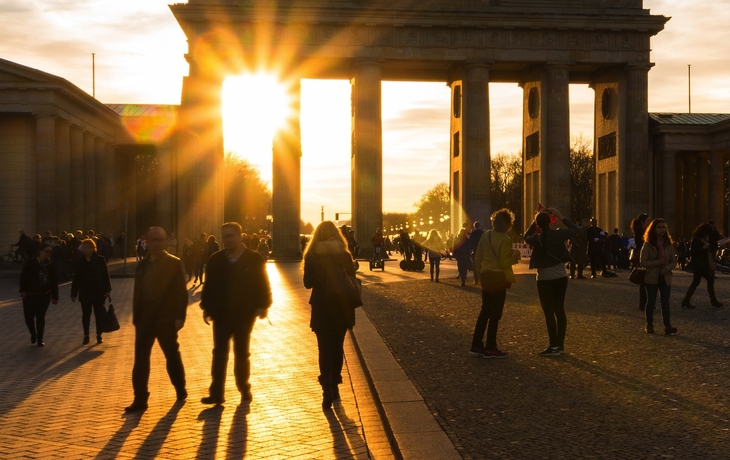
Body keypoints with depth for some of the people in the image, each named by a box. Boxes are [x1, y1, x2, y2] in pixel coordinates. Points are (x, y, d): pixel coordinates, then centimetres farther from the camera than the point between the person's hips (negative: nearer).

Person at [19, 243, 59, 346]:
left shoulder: (51, 265, 2)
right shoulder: (31, 263, -5)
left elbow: (54, 282, 5)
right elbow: (23, 276, -8)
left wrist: (55, 296, 3)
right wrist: (23, 290, -20)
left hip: (44, 295, 1)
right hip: (30, 294, -1)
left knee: (41, 317, 2)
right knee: (29, 316, -1)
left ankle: (40, 339, 13)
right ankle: (33, 334, 28)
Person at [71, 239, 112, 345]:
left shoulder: (100, 260, -5)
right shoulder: (79, 262, 1)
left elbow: (106, 275, -5)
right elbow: (76, 279, 3)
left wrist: (107, 289, -11)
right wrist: (74, 293, 2)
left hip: (98, 292, -2)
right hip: (85, 293, 2)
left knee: (99, 315, 6)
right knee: (85, 315, 8)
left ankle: (99, 336, 17)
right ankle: (86, 336, 18)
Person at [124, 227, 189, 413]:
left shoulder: (174, 263, -5)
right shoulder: (142, 265, 9)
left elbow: (181, 292, -9)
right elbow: (137, 292, 12)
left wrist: (179, 316, -16)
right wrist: (136, 315, 7)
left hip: (166, 319, -4)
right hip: (145, 318, 4)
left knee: (172, 356, 11)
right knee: (140, 359, 1)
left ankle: (180, 390, 29)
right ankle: (140, 399, 7)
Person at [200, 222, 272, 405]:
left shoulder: (254, 259, -4)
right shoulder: (215, 260, 3)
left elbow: (263, 284, -4)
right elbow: (208, 285, 5)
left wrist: (263, 305, -14)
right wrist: (206, 308, 0)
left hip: (244, 315, -1)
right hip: (221, 314, 2)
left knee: (241, 354, 11)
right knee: (219, 354, 1)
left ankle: (245, 390, 25)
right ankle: (216, 393, 3)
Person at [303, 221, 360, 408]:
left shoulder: (312, 256, -8)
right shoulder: (345, 256, -5)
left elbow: (308, 283, -4)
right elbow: (351, 281, -2)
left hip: (322, 308, -2)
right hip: (341, 307, 2)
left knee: (325, 349, 3)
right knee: (337, 347, 17)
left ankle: (328, 390, -11)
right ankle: (334, 386, 24)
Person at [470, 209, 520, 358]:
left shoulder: (485, 235, 5)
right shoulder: (505, 240, -15)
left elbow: (477, 258, 9)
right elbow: (504, 263, -18)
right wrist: (515, 256, -2)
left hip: (486, 277, 7)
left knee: (485, 311, 16)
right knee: (495, 314, 2)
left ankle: (476, 345, 17)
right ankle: (490, 348, 8)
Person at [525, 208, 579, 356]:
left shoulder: (536, 238, -11)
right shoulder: (559, 234, -6)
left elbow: (526, 236, 13)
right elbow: (576, 230, 12)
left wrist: (535, 221, 10)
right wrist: (561, 217, 11)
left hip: (545, 280, -4)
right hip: (561, 278, 4)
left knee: (549, 312, 1)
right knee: (560, 310, 11)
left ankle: (554, 346, 2)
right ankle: (560, 345, 16)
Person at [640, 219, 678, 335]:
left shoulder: (669, 244, 4)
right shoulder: (648, 245, -6)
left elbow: (674, 261, 7)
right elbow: (643, 262, -10)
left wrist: (667, 268, -13)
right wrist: (658, 262, -21)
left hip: (665, 277, 2)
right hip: (651, 278, -2)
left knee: (665, 302, -6)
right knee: (651, 302, 6)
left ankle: (667, 326, -7)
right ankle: (649, 326, 17)